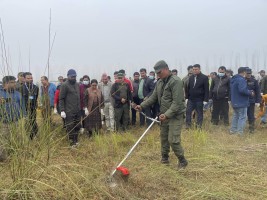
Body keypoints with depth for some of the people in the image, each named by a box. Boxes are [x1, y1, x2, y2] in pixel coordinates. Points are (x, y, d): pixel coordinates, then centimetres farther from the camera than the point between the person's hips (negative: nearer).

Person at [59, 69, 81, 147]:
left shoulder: (77, 84, 14)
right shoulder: (64, 85, -7)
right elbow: (61, 99, -9)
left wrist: (80, 107, 15)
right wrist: (62, 110, -15)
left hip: (77, 111, 6)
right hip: (69, 111, -6)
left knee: (77, 126, 10)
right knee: (70, 128, 0)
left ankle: (76, 141, 23)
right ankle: (72, 143, 10)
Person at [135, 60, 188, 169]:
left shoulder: (176, 81, -18)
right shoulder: (159, 82, 9)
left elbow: (177, 102, -22)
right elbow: (154, 97, 14)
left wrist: (167, 114, -26)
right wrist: (142, 105, 5)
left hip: (175, 115, -8)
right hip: (164, 115, 8)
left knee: (173, 140, -9)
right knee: (164, 137, 15)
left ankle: (182, 161, 10)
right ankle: (164, 158, 32)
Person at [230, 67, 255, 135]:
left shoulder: (234, 79, 12)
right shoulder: (241, 79, -19)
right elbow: (242, 90, -29)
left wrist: (249, 91, 14)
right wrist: (250, 93, -13)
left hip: (235, 102, 10)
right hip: (241, 102, -10)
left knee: (236, 116, 18)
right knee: (242, 117, -4)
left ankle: (233, 130, 23)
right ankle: (239, 132, -3)